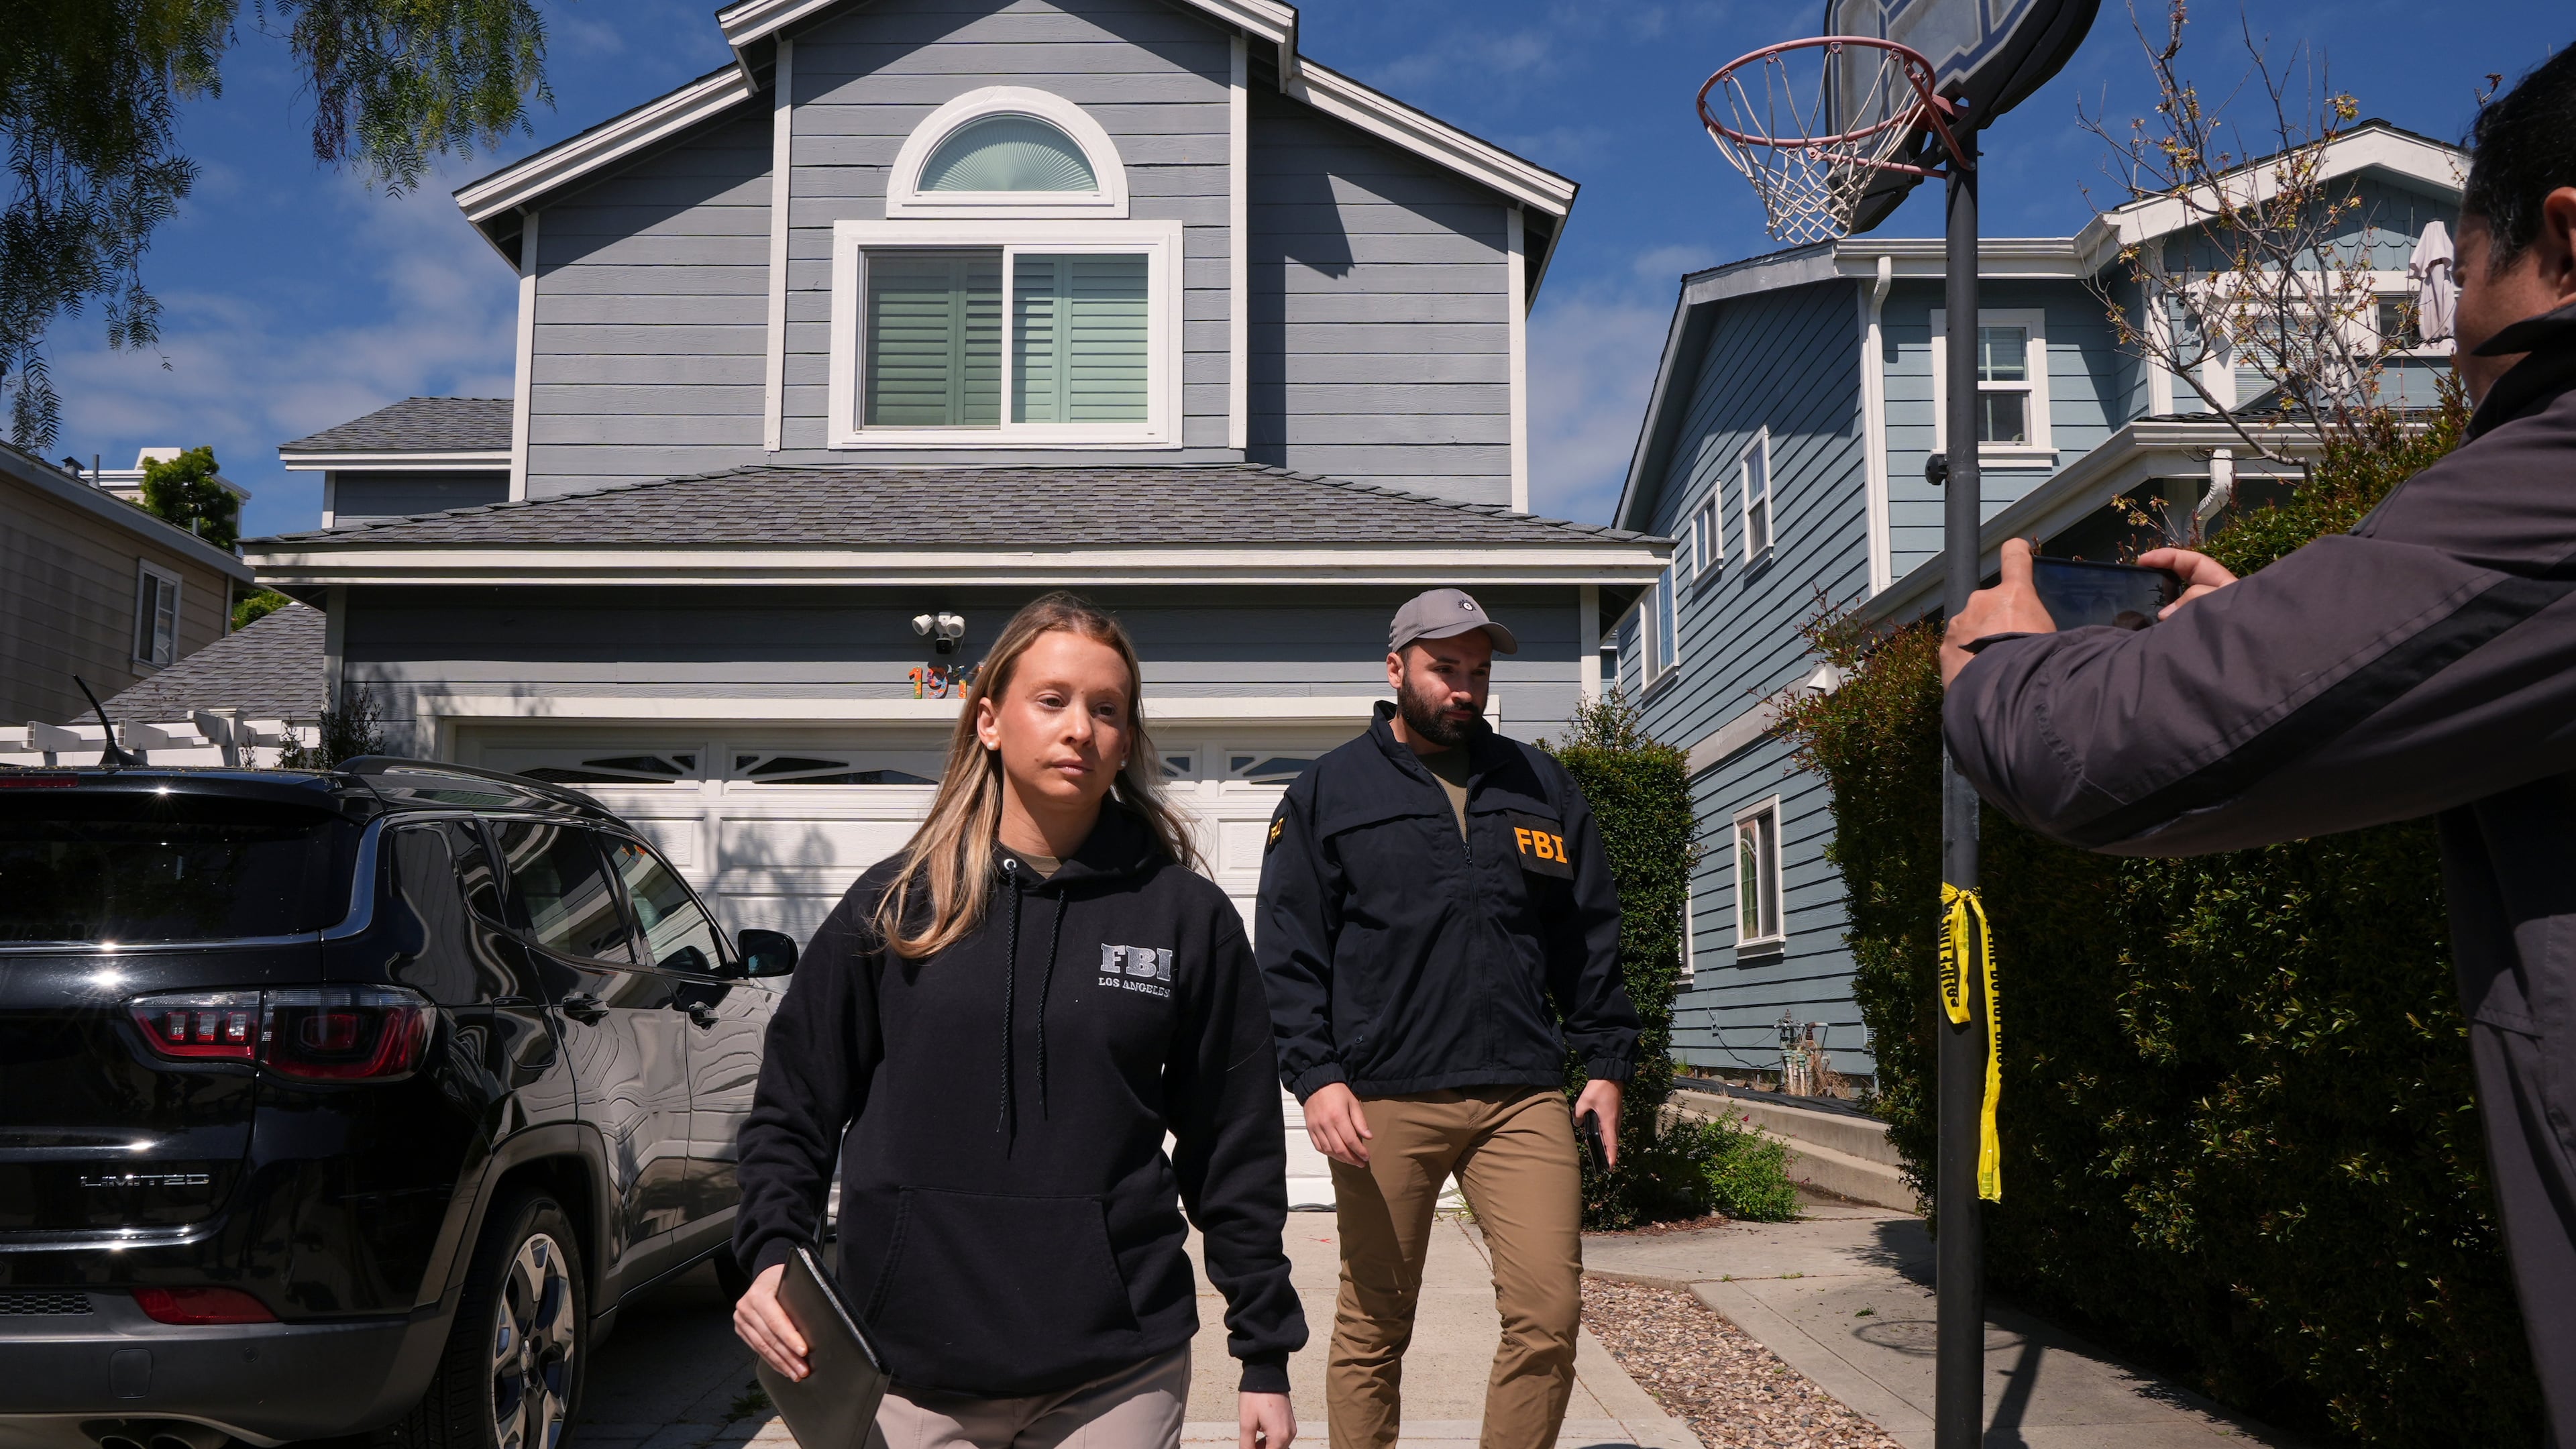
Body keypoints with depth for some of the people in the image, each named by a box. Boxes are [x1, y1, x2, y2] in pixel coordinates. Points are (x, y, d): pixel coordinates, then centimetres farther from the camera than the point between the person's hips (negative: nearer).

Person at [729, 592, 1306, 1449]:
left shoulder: (1188, 919, 0)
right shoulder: (893, 907, 1)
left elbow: (1236, 1153, 4)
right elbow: (793, 1110, 7)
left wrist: (1265, 1356, 5)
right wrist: (771, 1258, -8)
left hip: (1116, 1378, 0)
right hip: (912, 1377, 1)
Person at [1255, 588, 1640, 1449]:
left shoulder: (1540, 787, 15)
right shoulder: (1327, 794, 7)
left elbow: (1590, 940, 17)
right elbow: (1289, 953, 1)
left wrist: (1607, 1063, 9)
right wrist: (1316, 1075, -10)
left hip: (1523, 1096, 2)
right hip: (1384, 1102, -2)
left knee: (1548, 1316, -4)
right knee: (1373, 1330, 6)